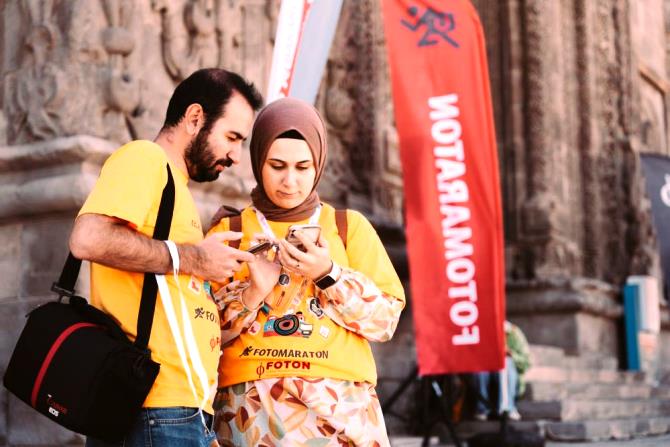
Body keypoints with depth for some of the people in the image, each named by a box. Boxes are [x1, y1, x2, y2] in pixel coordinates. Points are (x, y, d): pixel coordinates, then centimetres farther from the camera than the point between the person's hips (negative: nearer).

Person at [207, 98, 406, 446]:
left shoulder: (350, 227, 12)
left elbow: (386, 319, 4)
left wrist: (328, 274, -9)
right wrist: (252, 293, -11)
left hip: (340, 401, 0)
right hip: (252, 404, 0)